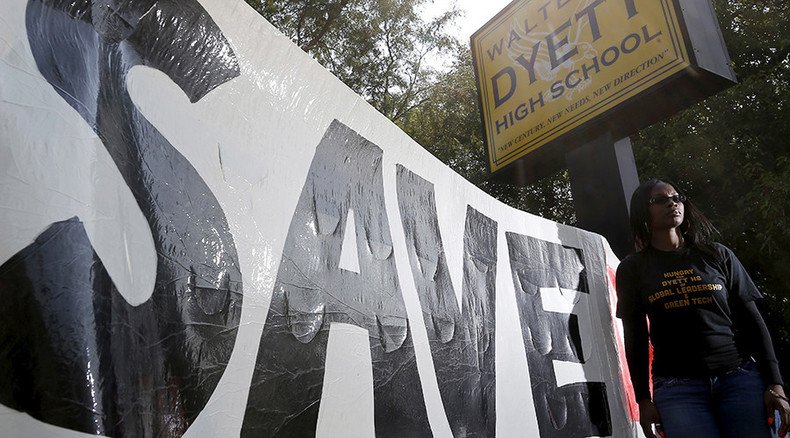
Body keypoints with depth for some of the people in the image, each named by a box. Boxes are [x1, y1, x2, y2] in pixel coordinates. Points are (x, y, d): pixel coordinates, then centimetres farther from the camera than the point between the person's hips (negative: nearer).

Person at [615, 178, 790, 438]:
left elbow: (752, 321, 9)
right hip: (677, 388, -1)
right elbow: (635, 338, 6)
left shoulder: (717, 255, 10)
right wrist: (643, 399, 2)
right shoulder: (632, 269, 6)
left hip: (740, 377, 2)